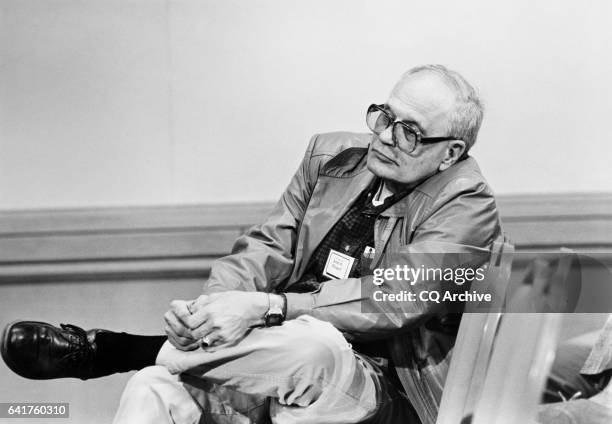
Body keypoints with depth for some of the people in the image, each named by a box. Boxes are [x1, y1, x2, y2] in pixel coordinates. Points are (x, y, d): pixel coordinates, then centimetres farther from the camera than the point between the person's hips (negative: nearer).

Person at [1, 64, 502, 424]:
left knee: (315, 345, -38)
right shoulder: (332, 155, 13)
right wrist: (210, 306, -15)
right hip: (291, 348, 5)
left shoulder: (467, 204, -4)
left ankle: (112, 349, -22)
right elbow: (268, 247, 8)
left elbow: (397, 299, -17)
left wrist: (267, 307, -27)